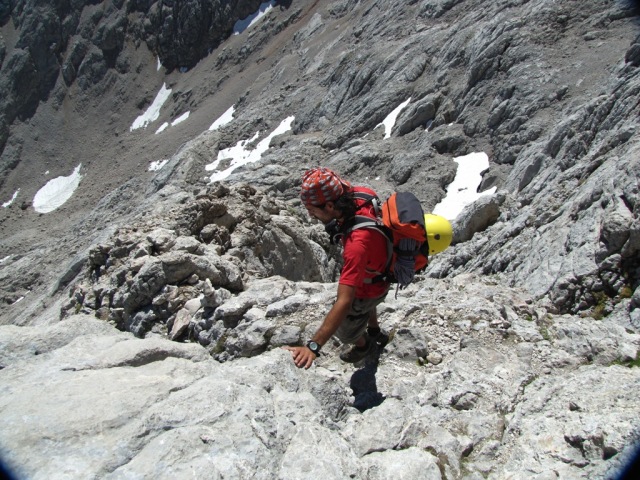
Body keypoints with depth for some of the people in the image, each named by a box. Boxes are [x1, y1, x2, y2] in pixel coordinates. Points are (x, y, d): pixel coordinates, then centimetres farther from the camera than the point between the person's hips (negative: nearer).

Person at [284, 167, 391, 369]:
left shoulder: (357, 244, -50)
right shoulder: (361, 194, -27)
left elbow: (344, 302, -50)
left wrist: (313, 346, -52)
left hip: (368, 288, -7)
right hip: (376, 271, 7)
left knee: (344, 329, 24)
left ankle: (363, 346, 57)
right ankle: (375, 333, 68)